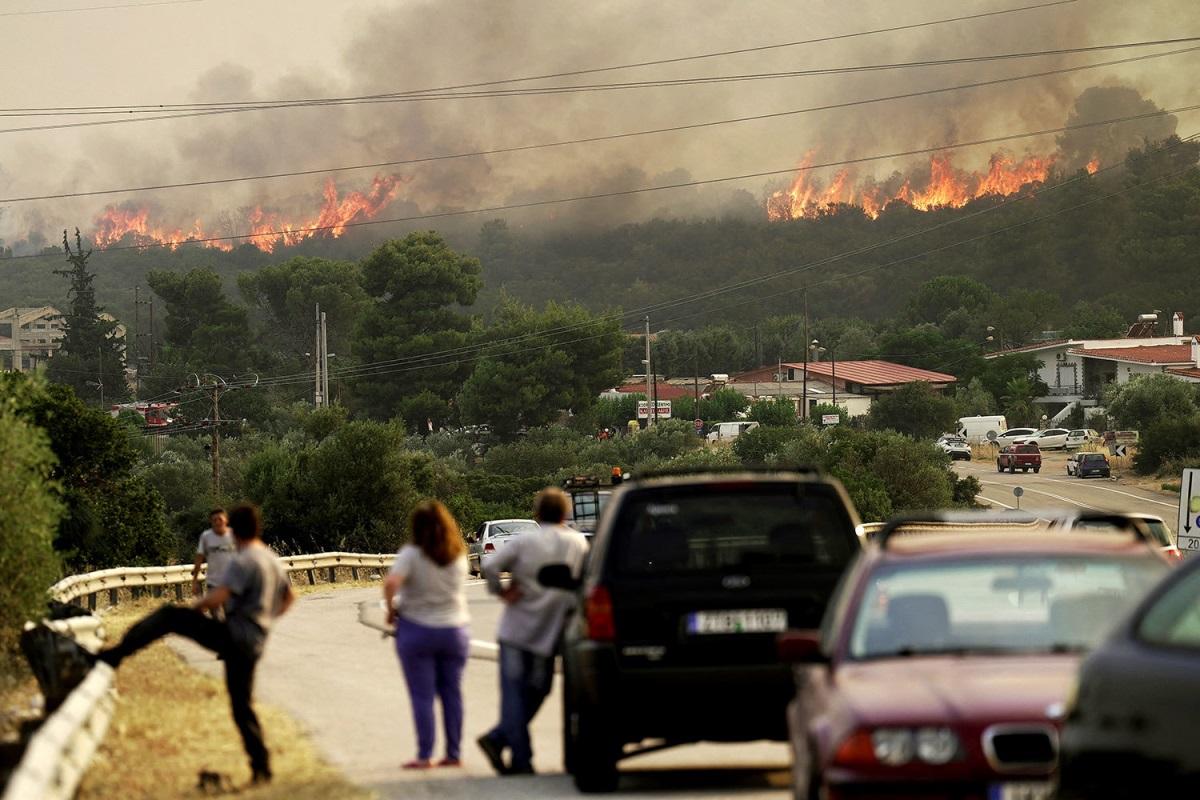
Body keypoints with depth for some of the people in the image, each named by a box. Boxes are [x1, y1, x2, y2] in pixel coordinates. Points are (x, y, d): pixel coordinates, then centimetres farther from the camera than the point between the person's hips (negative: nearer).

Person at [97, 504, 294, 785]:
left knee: (168, 616, -4)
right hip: (253, 645, 8)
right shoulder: (275, 561, 14)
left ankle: (115, 654, -13)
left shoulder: (243, 561, -13)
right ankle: (261, 767, 11)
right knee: (242, 706, 15)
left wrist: (196, 606, -4)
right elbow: (289, 597, 30)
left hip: (232, 635, -8)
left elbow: (217, 598, -23)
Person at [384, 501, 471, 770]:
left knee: (422, 696, 1)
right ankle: (454, 753, 12)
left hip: (417, 629, -4)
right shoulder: (459, 556, 1)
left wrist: (391, 609, -12)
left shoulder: (412, 554, -13)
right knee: (452, 692, 10)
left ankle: (425, 755, 1)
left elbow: (391, 583, -26)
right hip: (454, 629, 4)